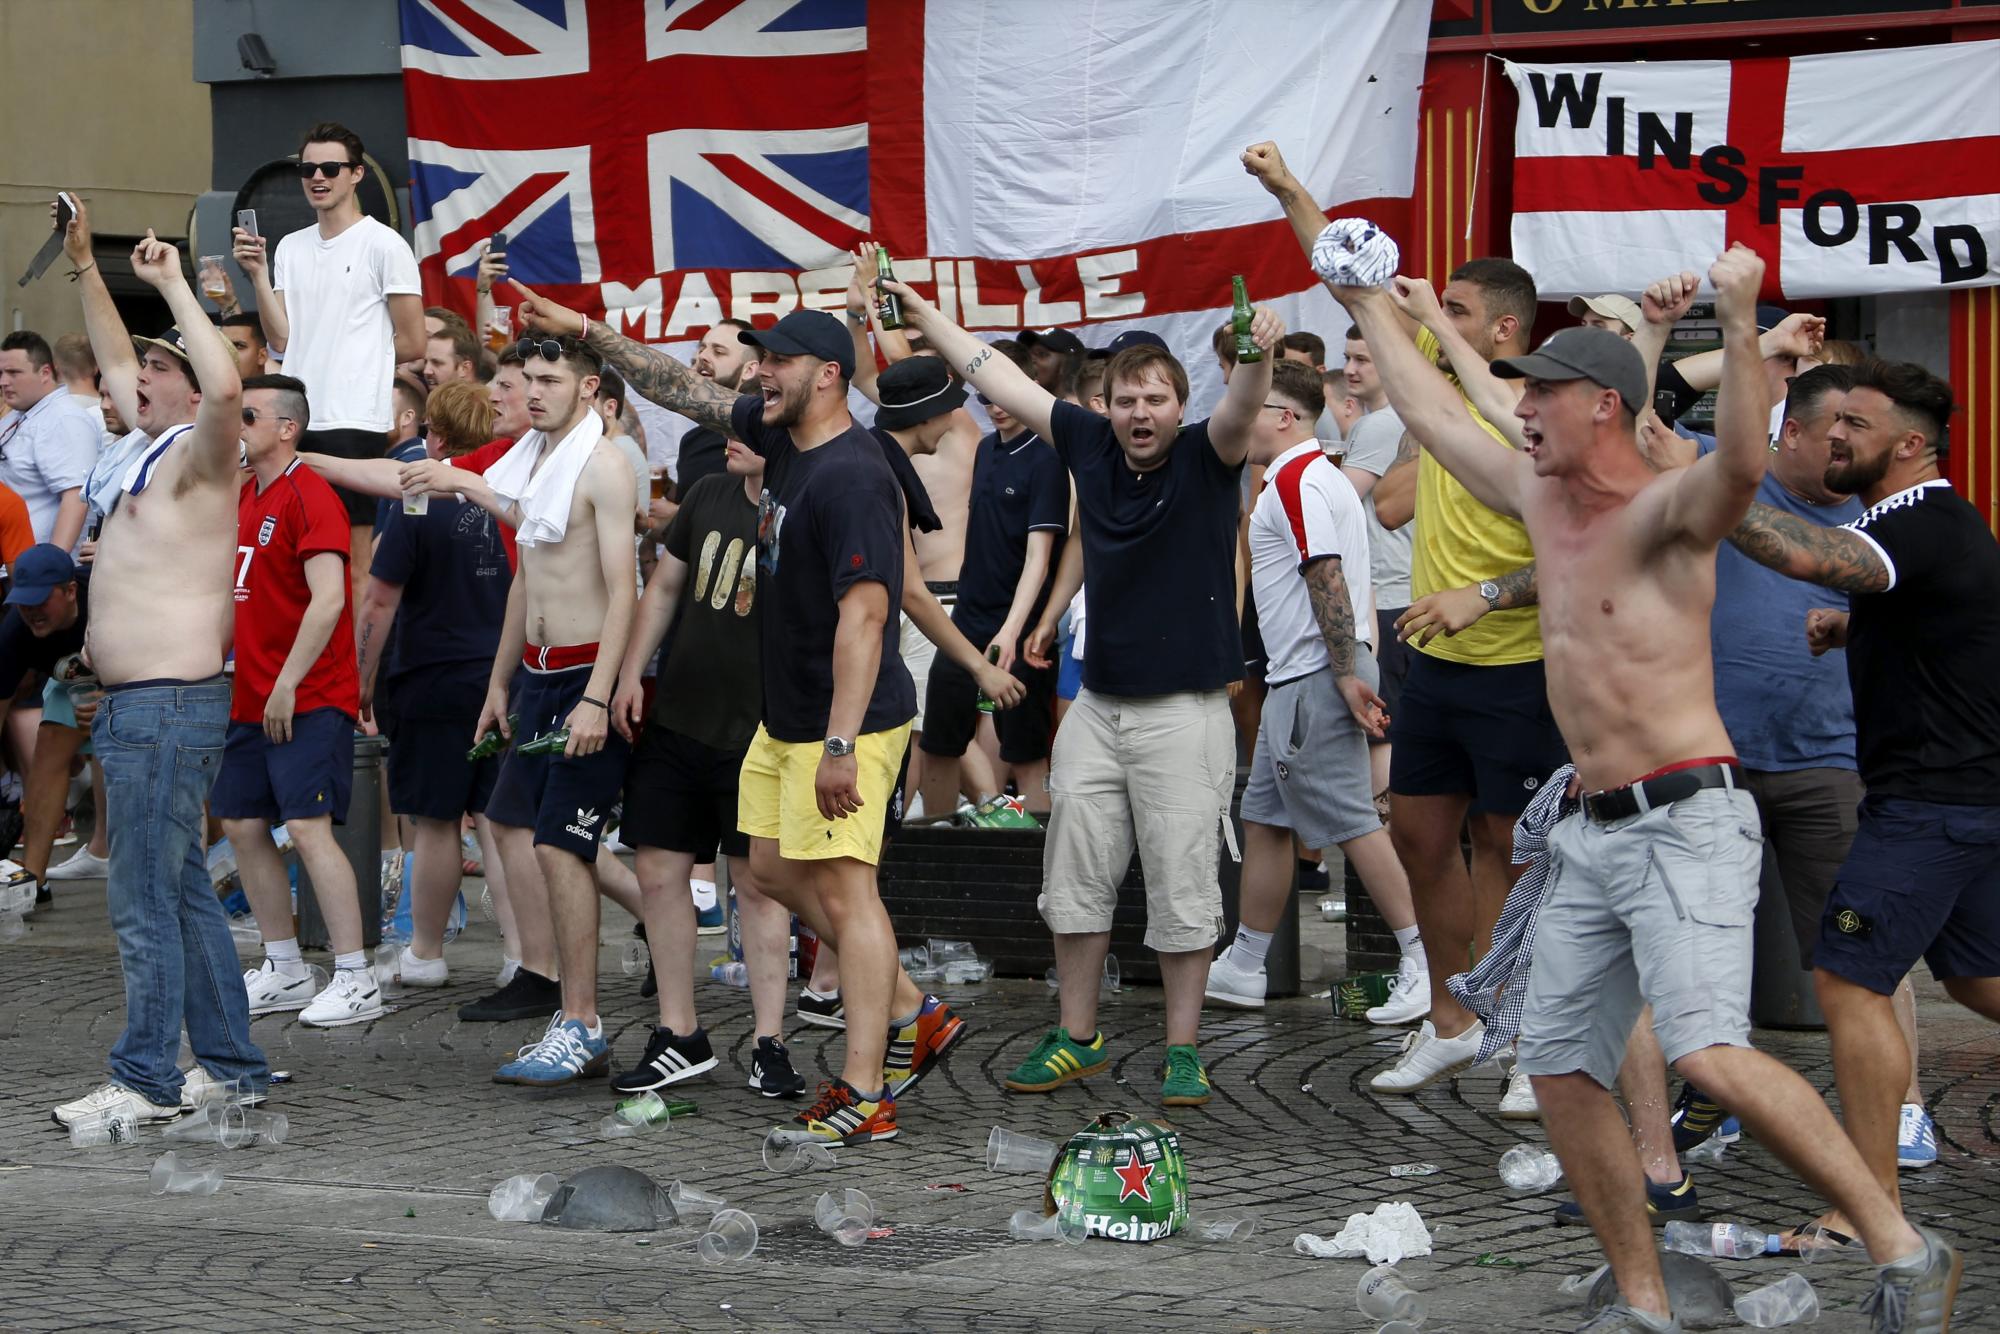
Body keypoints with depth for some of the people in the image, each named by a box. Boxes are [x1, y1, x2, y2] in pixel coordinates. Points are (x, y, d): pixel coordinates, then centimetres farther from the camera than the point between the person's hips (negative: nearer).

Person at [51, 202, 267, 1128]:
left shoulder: (196, 455, -10)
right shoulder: (146, 448, 16)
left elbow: (227, 386, -31)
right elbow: (114, 359, 31)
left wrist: (173, 285, -22)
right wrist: (84, 266, 27)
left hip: (171, 705, -10)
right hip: (131, 704, 10)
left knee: (144, 901, -10)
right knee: (183, 893, 13)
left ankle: (146, 1079, -7)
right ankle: (230, 1064, 18)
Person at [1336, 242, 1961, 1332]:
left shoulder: (1665, 510, -10)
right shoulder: (1542, 499, 14)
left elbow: (1742, 464, -33)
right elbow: (1434, 415, 28)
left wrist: (1739, 327, -45)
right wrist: (1372, 312, 36)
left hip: (1686, 821, -9)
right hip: (1593, 834, 9)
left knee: (1709, 1056, -24)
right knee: (1559, 1068, 7)